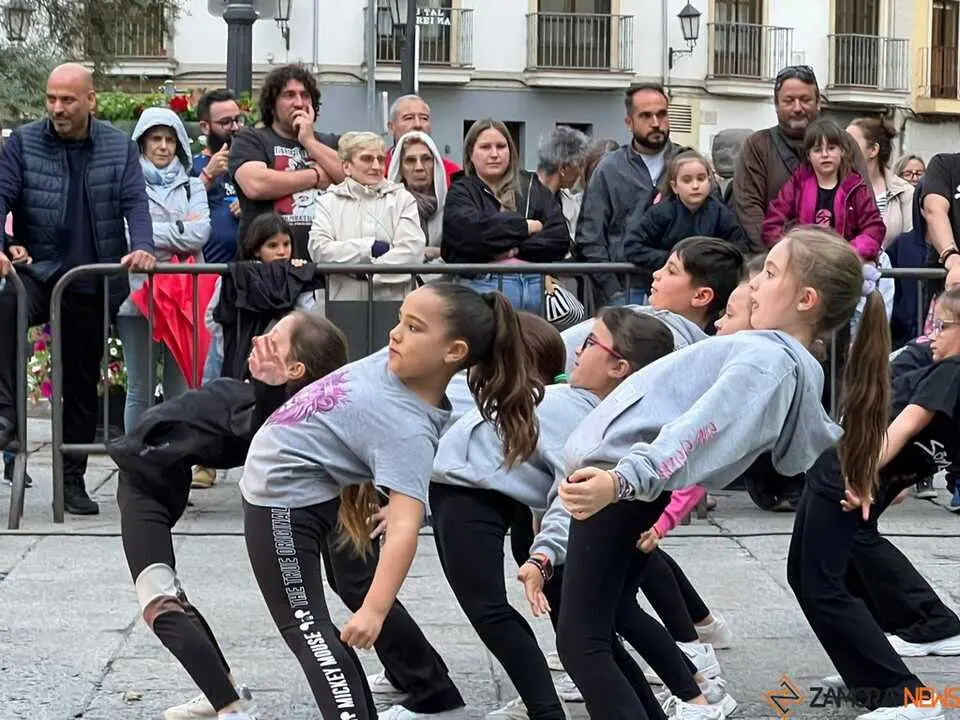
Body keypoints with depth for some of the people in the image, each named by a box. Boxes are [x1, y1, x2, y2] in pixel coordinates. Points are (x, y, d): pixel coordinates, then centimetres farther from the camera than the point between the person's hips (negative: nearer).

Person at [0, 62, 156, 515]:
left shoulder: (119, 148, 6)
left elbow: (134, 203, -2)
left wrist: (142, 247, -22)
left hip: (94, 284, 2)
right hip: (36, 271, -2)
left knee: (83, 382, 8)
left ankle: (72, 479, 19)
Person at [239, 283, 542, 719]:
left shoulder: (408, 428, -33)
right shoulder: (399, 364, -11)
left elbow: (405, 526, -42)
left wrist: (375, 610, -49)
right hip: (304, 493, 10)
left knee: (306, 627, -9)